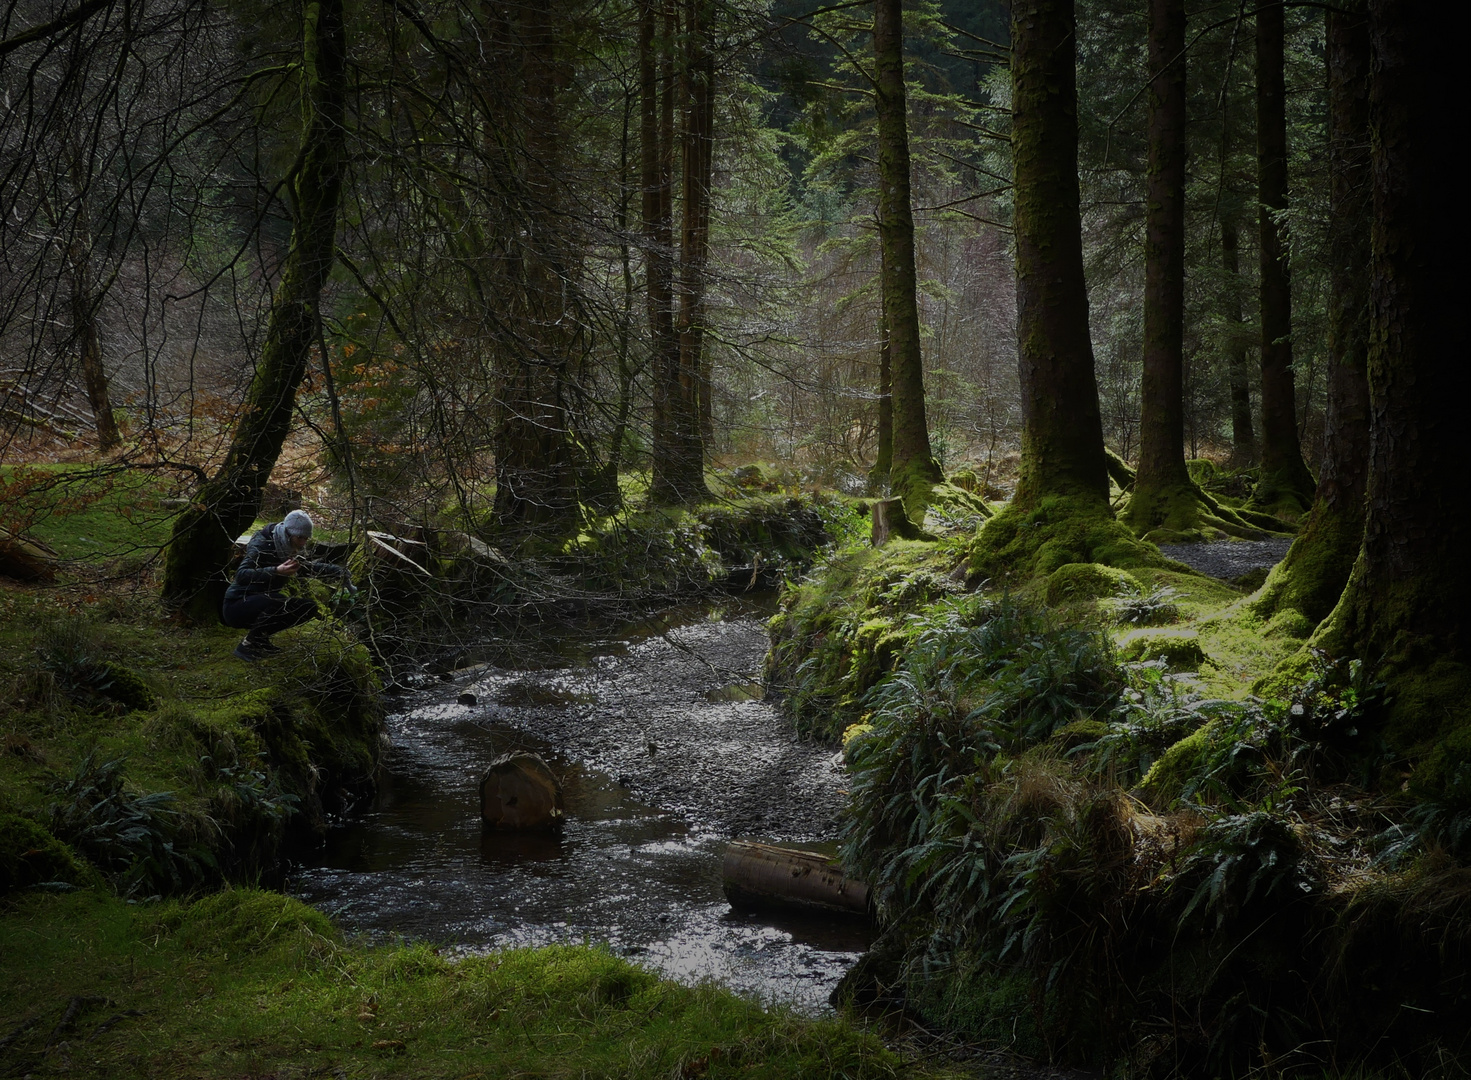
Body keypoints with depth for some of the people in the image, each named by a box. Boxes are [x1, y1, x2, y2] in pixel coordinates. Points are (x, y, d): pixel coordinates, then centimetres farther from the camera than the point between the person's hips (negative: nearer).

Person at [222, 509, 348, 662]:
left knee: (308, 607, 6)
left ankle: (260, 638, 9)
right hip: (236, 607, -9)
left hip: (260, 606, 9)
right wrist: (276, 571, -45)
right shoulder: (262, 546, -19)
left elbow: (310, 567, 22)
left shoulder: (288, 553, 6)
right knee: (285, 604, -31)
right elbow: (241, 575, -33)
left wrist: (338, 571, 8)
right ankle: (247, 645, -16)